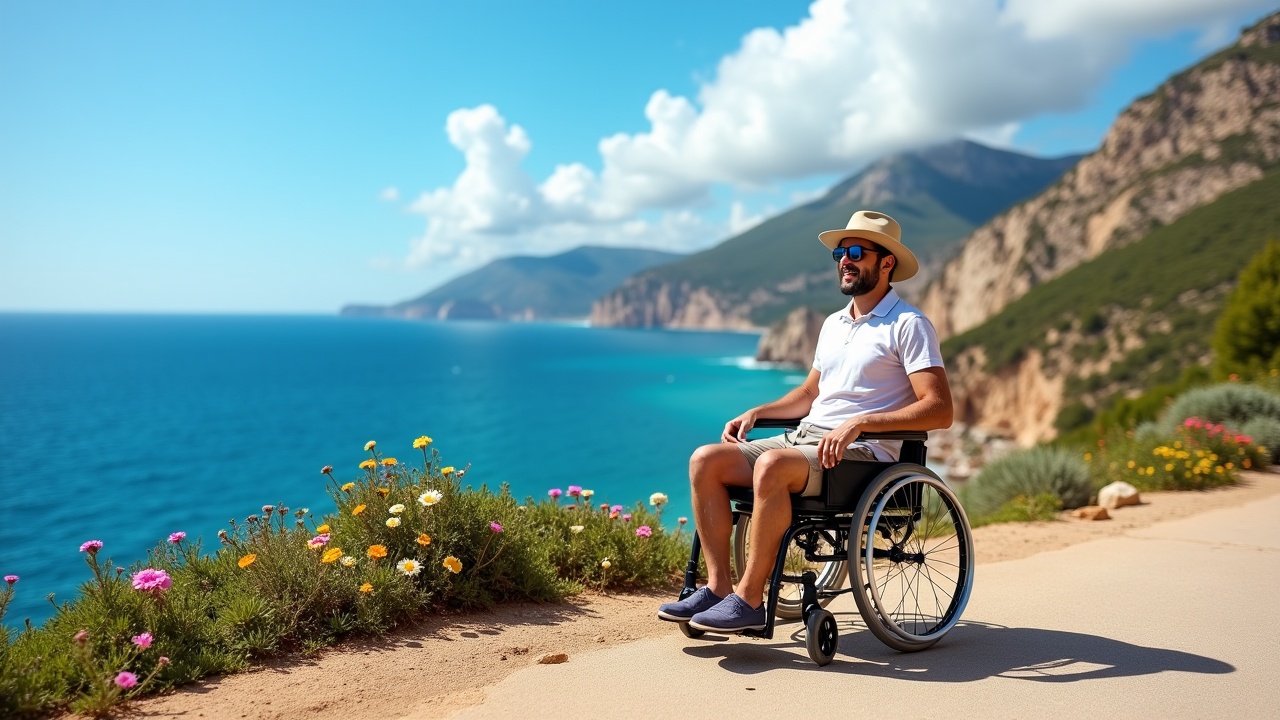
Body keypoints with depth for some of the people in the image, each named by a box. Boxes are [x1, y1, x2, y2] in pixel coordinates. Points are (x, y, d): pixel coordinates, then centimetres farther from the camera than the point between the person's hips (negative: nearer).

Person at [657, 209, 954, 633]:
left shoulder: (909, 325, -4)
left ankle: (749, 599, -24)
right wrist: (756, 413, 14)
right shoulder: (834, 324, 21)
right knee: (706, 460, -10)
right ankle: (718, 586, -9)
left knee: (771, 465, -36)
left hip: (862, 452, -8)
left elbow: (940, 410, -15)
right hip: (804, 439, 8)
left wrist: (859, 423, -24)